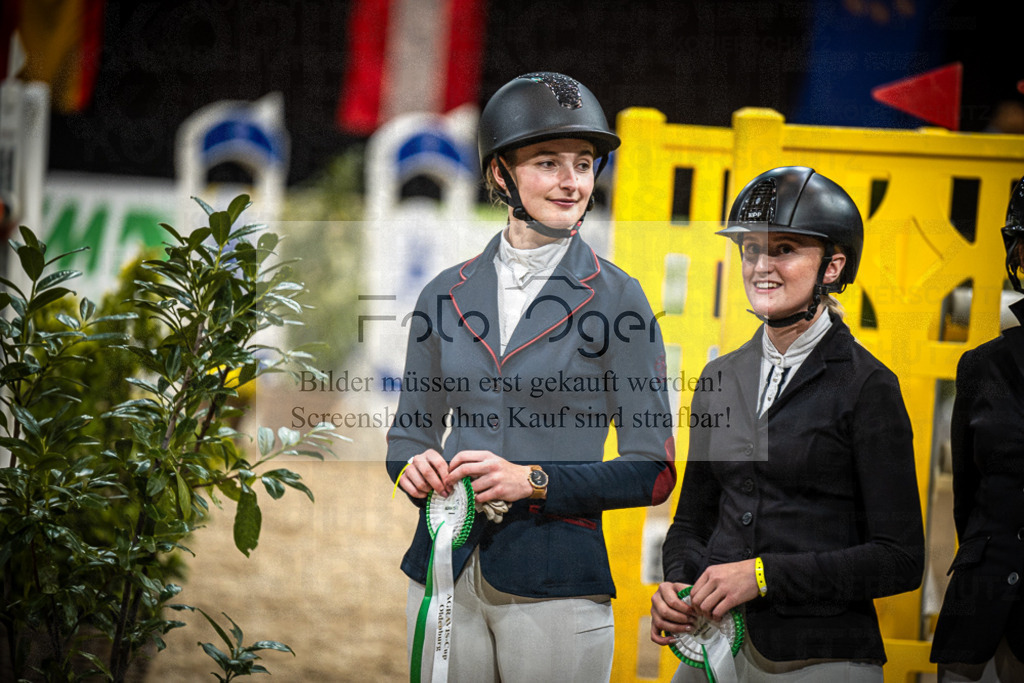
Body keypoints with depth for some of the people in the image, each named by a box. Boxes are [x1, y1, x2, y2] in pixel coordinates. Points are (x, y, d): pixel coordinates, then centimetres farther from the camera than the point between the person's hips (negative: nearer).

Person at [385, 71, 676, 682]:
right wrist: (414, 467, -6)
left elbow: (652, 470, -4)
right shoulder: (445, 296, 8)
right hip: (444, 576, 3)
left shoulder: (617, 299, -3)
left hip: (554, 585, -3)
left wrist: (534, 481, -16)